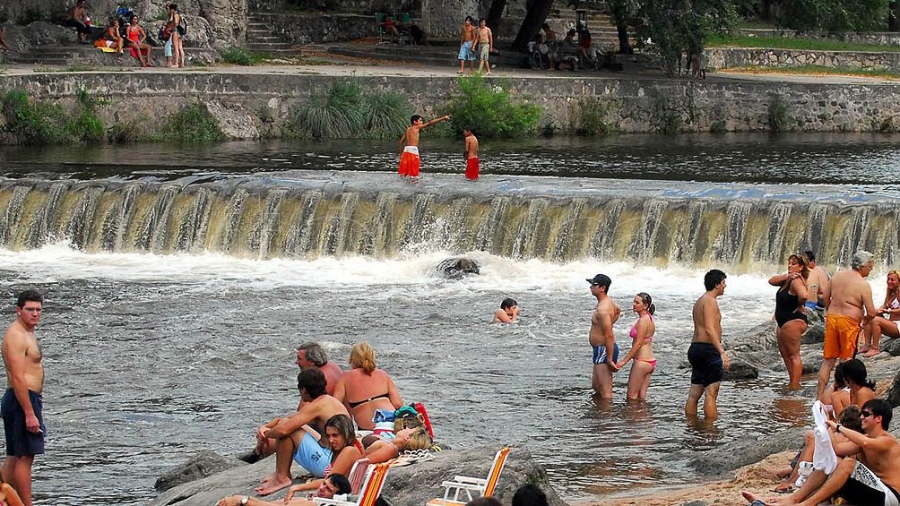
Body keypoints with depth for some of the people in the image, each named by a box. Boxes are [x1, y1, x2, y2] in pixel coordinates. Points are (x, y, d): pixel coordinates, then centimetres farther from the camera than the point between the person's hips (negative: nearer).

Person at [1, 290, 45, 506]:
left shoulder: (27, 334, 18)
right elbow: (18, 378, -22)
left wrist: (35, 409, 25)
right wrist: (30, 414, -24)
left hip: (27, 399, 11)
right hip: (23, 400, -11)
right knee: (25, 456, -10)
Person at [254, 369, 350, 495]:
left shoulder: (318, 405, -16)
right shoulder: (328, 401, 15)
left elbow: (284, 429, -24)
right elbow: (289, 418, 21)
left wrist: (265, 435, -4)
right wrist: (265, 427, 7)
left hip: (328, 464, -10)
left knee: (285, 428, -14)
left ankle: (282, 478, -6)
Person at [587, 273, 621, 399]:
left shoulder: (602, 309, -23)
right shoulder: (609, 301, 9)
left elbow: (609, 336, -26)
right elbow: (618, 311, 34)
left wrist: (609, 359, -25)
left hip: (603, 350, -11)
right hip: (602, 349, 11)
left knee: (605, 391, -7)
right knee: (596, 386, 21)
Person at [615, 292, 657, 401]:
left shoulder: (643, 321, -17)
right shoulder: (649, 318, 13)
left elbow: (638, 343, -19)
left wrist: (624, 360, -16)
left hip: (642, 362, -10)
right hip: (650, 361, 10)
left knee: (631, 397, -3)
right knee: (641, 397, 11)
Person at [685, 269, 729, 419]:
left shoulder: (699, 302, 20)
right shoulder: (710, 301, -10)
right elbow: (709, 329, -21)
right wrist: (722, 352, -27)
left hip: (695, 347, 10)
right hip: (708, 349, -10)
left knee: (694, 394, 10)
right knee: (711, 393, -10)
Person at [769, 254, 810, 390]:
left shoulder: (796, 280, -18)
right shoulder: (788, 279, 11)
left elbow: (803, 295, -36)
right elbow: (772, 281, 4)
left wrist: (799, 306, -17)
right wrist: (786, 276, -10)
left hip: (793, 321, -11)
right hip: (783, 322, 11)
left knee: (793, 355, -8)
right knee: (785, 355, 18)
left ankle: (795, 385, -7)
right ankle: (792, 383, 25)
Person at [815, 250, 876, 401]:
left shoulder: (837, 276, 7)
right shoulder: (863, 285, -12)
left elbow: (825, 297, 15)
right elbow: (871, 312, -12)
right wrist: (866, 320, 9)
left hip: (832, 318, 6)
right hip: (849, 321, -6)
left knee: (828, 360, 12)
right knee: (847, 360, 5)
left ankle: (819, 396, 13)